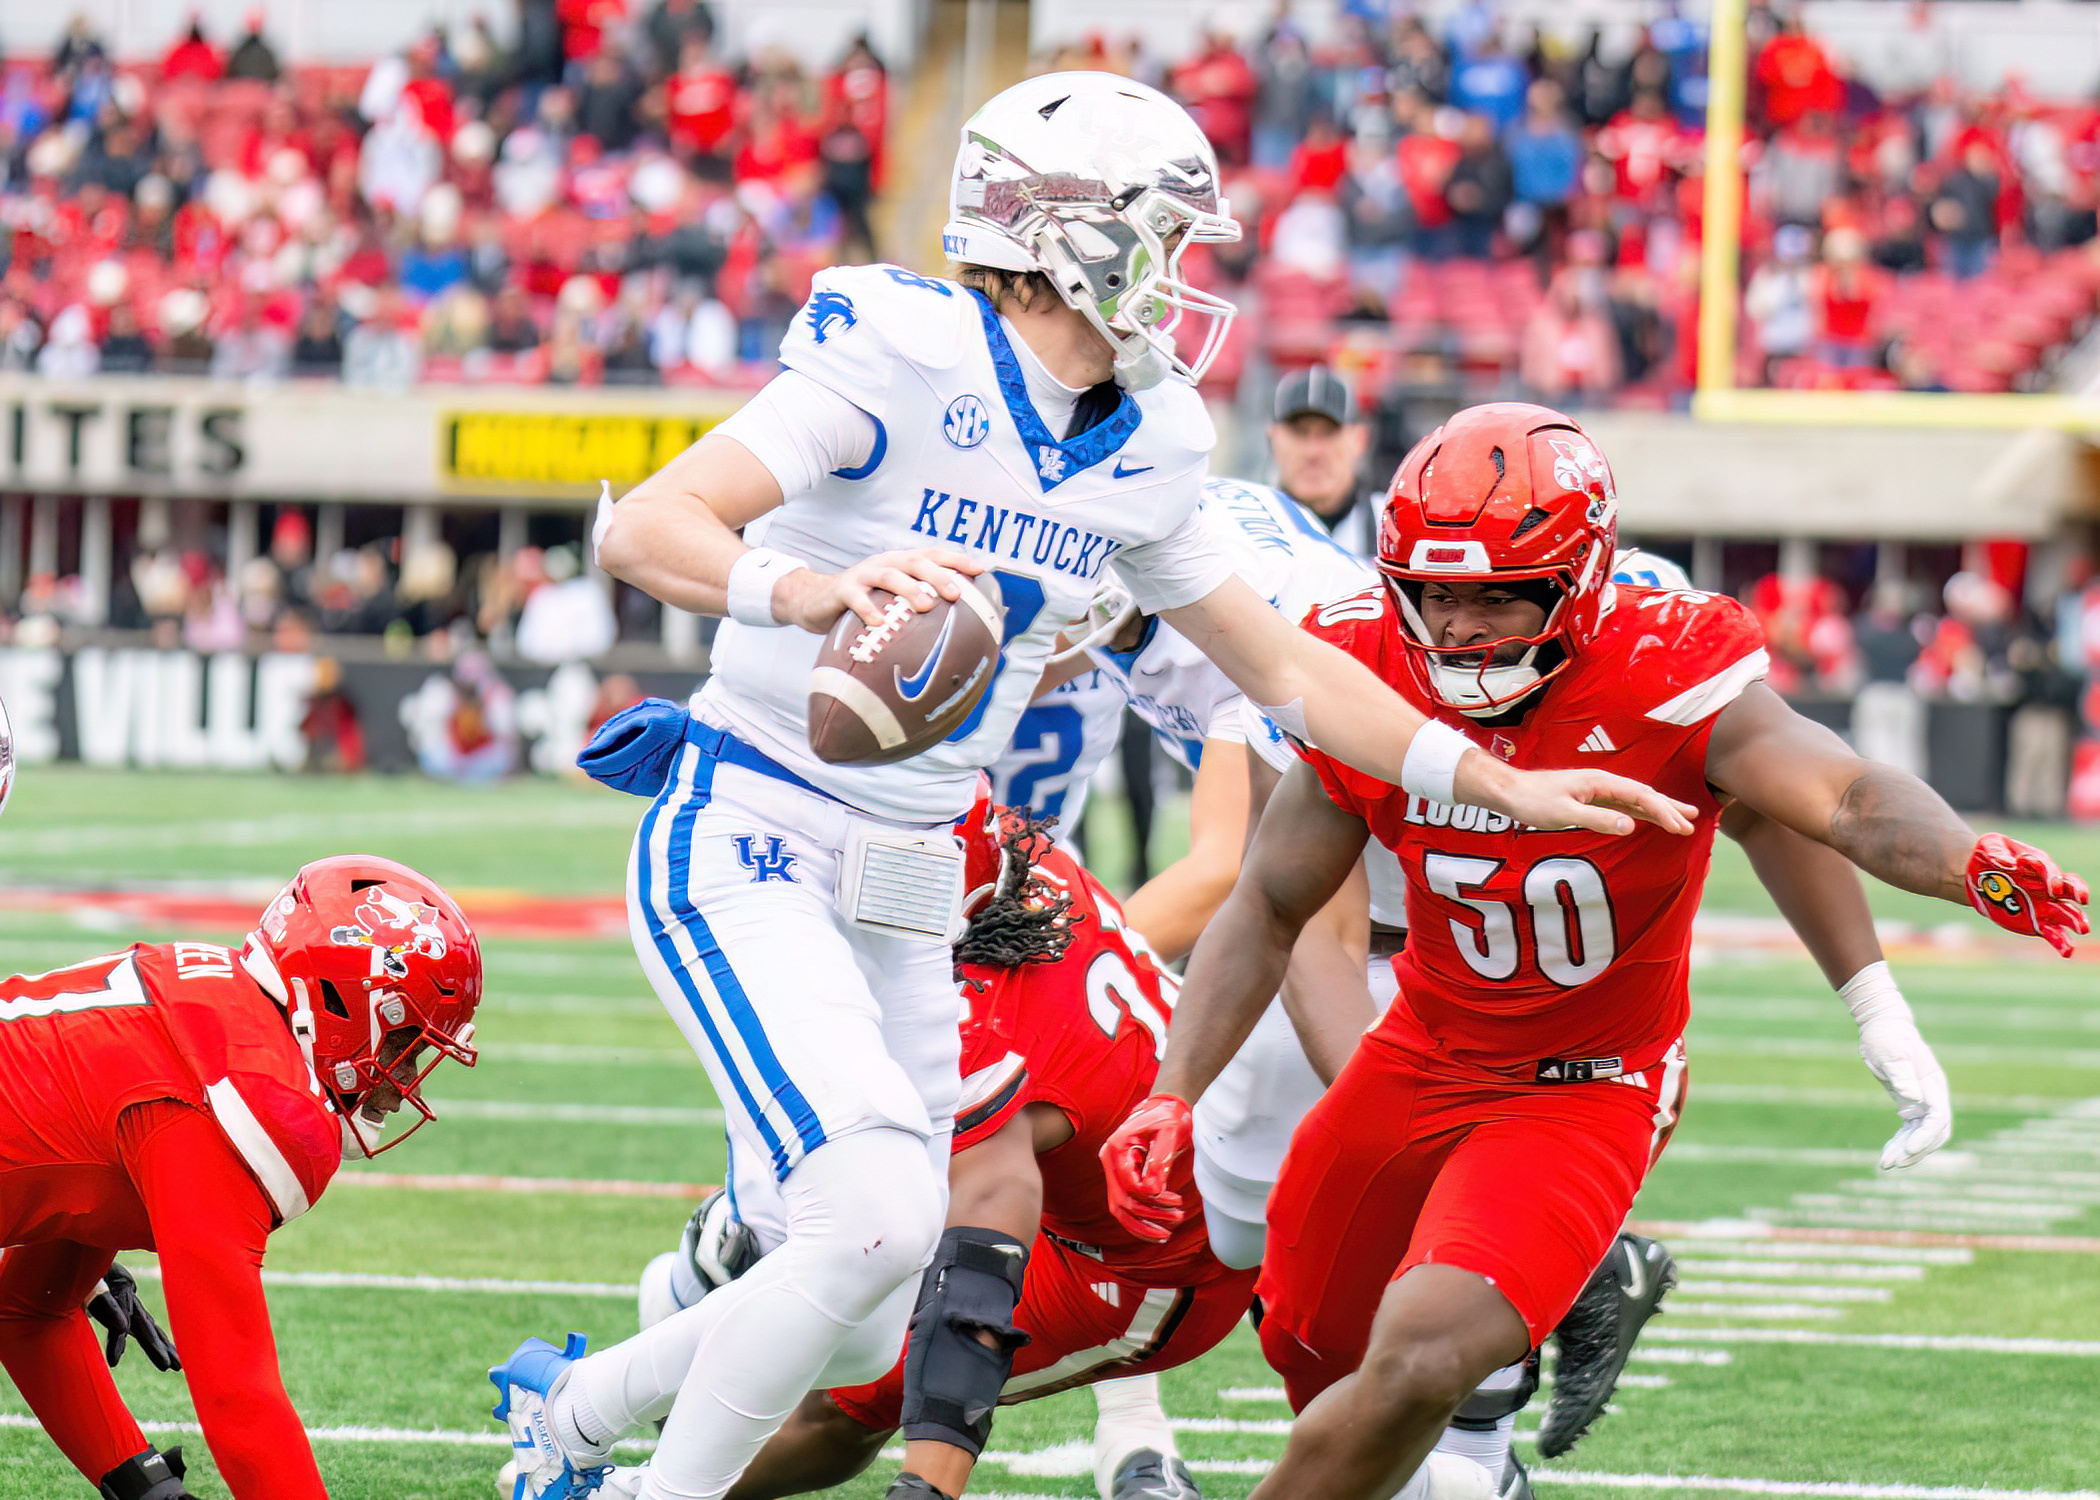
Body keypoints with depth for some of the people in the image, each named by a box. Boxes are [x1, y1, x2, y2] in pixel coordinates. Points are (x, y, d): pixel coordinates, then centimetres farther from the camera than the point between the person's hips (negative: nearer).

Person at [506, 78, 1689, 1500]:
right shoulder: (902, 355, -16)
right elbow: (642, 529, -26)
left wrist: (1507, 787, 14)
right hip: (747, 839, -7)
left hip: (905, 888, 7)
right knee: (881, 1214, -26)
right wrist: (810, 592, -45)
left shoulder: (1142, 447, 6)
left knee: (862, 1340, 8)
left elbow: (1284, 667, 18)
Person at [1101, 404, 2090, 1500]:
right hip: (1421, 1058, 5)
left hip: (1584, 1097, -5)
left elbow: (1849, 800, -40)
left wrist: (1972, 863, -62)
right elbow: (1269, 909, -2)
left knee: (1418, 1365, -24)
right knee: (1312, 1346, 19)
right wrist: (1171, 1097, -12)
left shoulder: (1662, 681, -26)